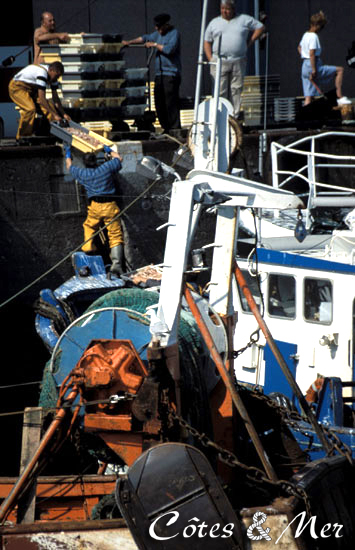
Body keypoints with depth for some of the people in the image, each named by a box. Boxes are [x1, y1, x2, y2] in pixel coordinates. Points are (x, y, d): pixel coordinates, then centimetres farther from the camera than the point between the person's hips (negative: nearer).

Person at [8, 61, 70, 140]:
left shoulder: (52, 75, -5)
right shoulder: (42, 73, -34)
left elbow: (55, 97, 3)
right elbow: (41, 98, -36)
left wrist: (63, 114, -3)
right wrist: (54, 115, -35)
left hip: (31, 89, 9)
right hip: (17, 87, -9)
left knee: (49, 104, -9)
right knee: (30, 108, -30)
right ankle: (22, 137, -20)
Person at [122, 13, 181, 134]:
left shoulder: (174, 33, -6)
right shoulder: (158, 34, 19)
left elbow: (170, 49, -20)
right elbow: (146, 38, 32)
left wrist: (155, 45, -9)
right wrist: (130, 42, 28)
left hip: (171, 74, -9)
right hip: (159, 74, 9)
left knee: (171, 103, -12)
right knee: (159, 103, 5)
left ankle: (175, 129, -11)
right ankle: (166, 128, 10)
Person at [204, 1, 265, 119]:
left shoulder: (244, 20, 10)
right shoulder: (214, 22, 13)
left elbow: (260, 27, 15)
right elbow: (207, 42, 15)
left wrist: (249, 42, 6)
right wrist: (210, 59, 1)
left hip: (238, 62, 0)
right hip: (219, 62, 0)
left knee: (236, 91, 0)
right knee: (220, 92, -8)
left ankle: (234, 117, 4)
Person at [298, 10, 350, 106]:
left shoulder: (305, 35, 17)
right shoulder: (314, 36, -13)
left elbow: (299, 48, 35)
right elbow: (312, 54, -21)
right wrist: (314, 70, -21)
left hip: (304, 67, 9)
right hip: (313, 66, -9)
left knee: (309, 97, 7)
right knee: (339, 70, 0)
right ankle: (340, 97, -5)